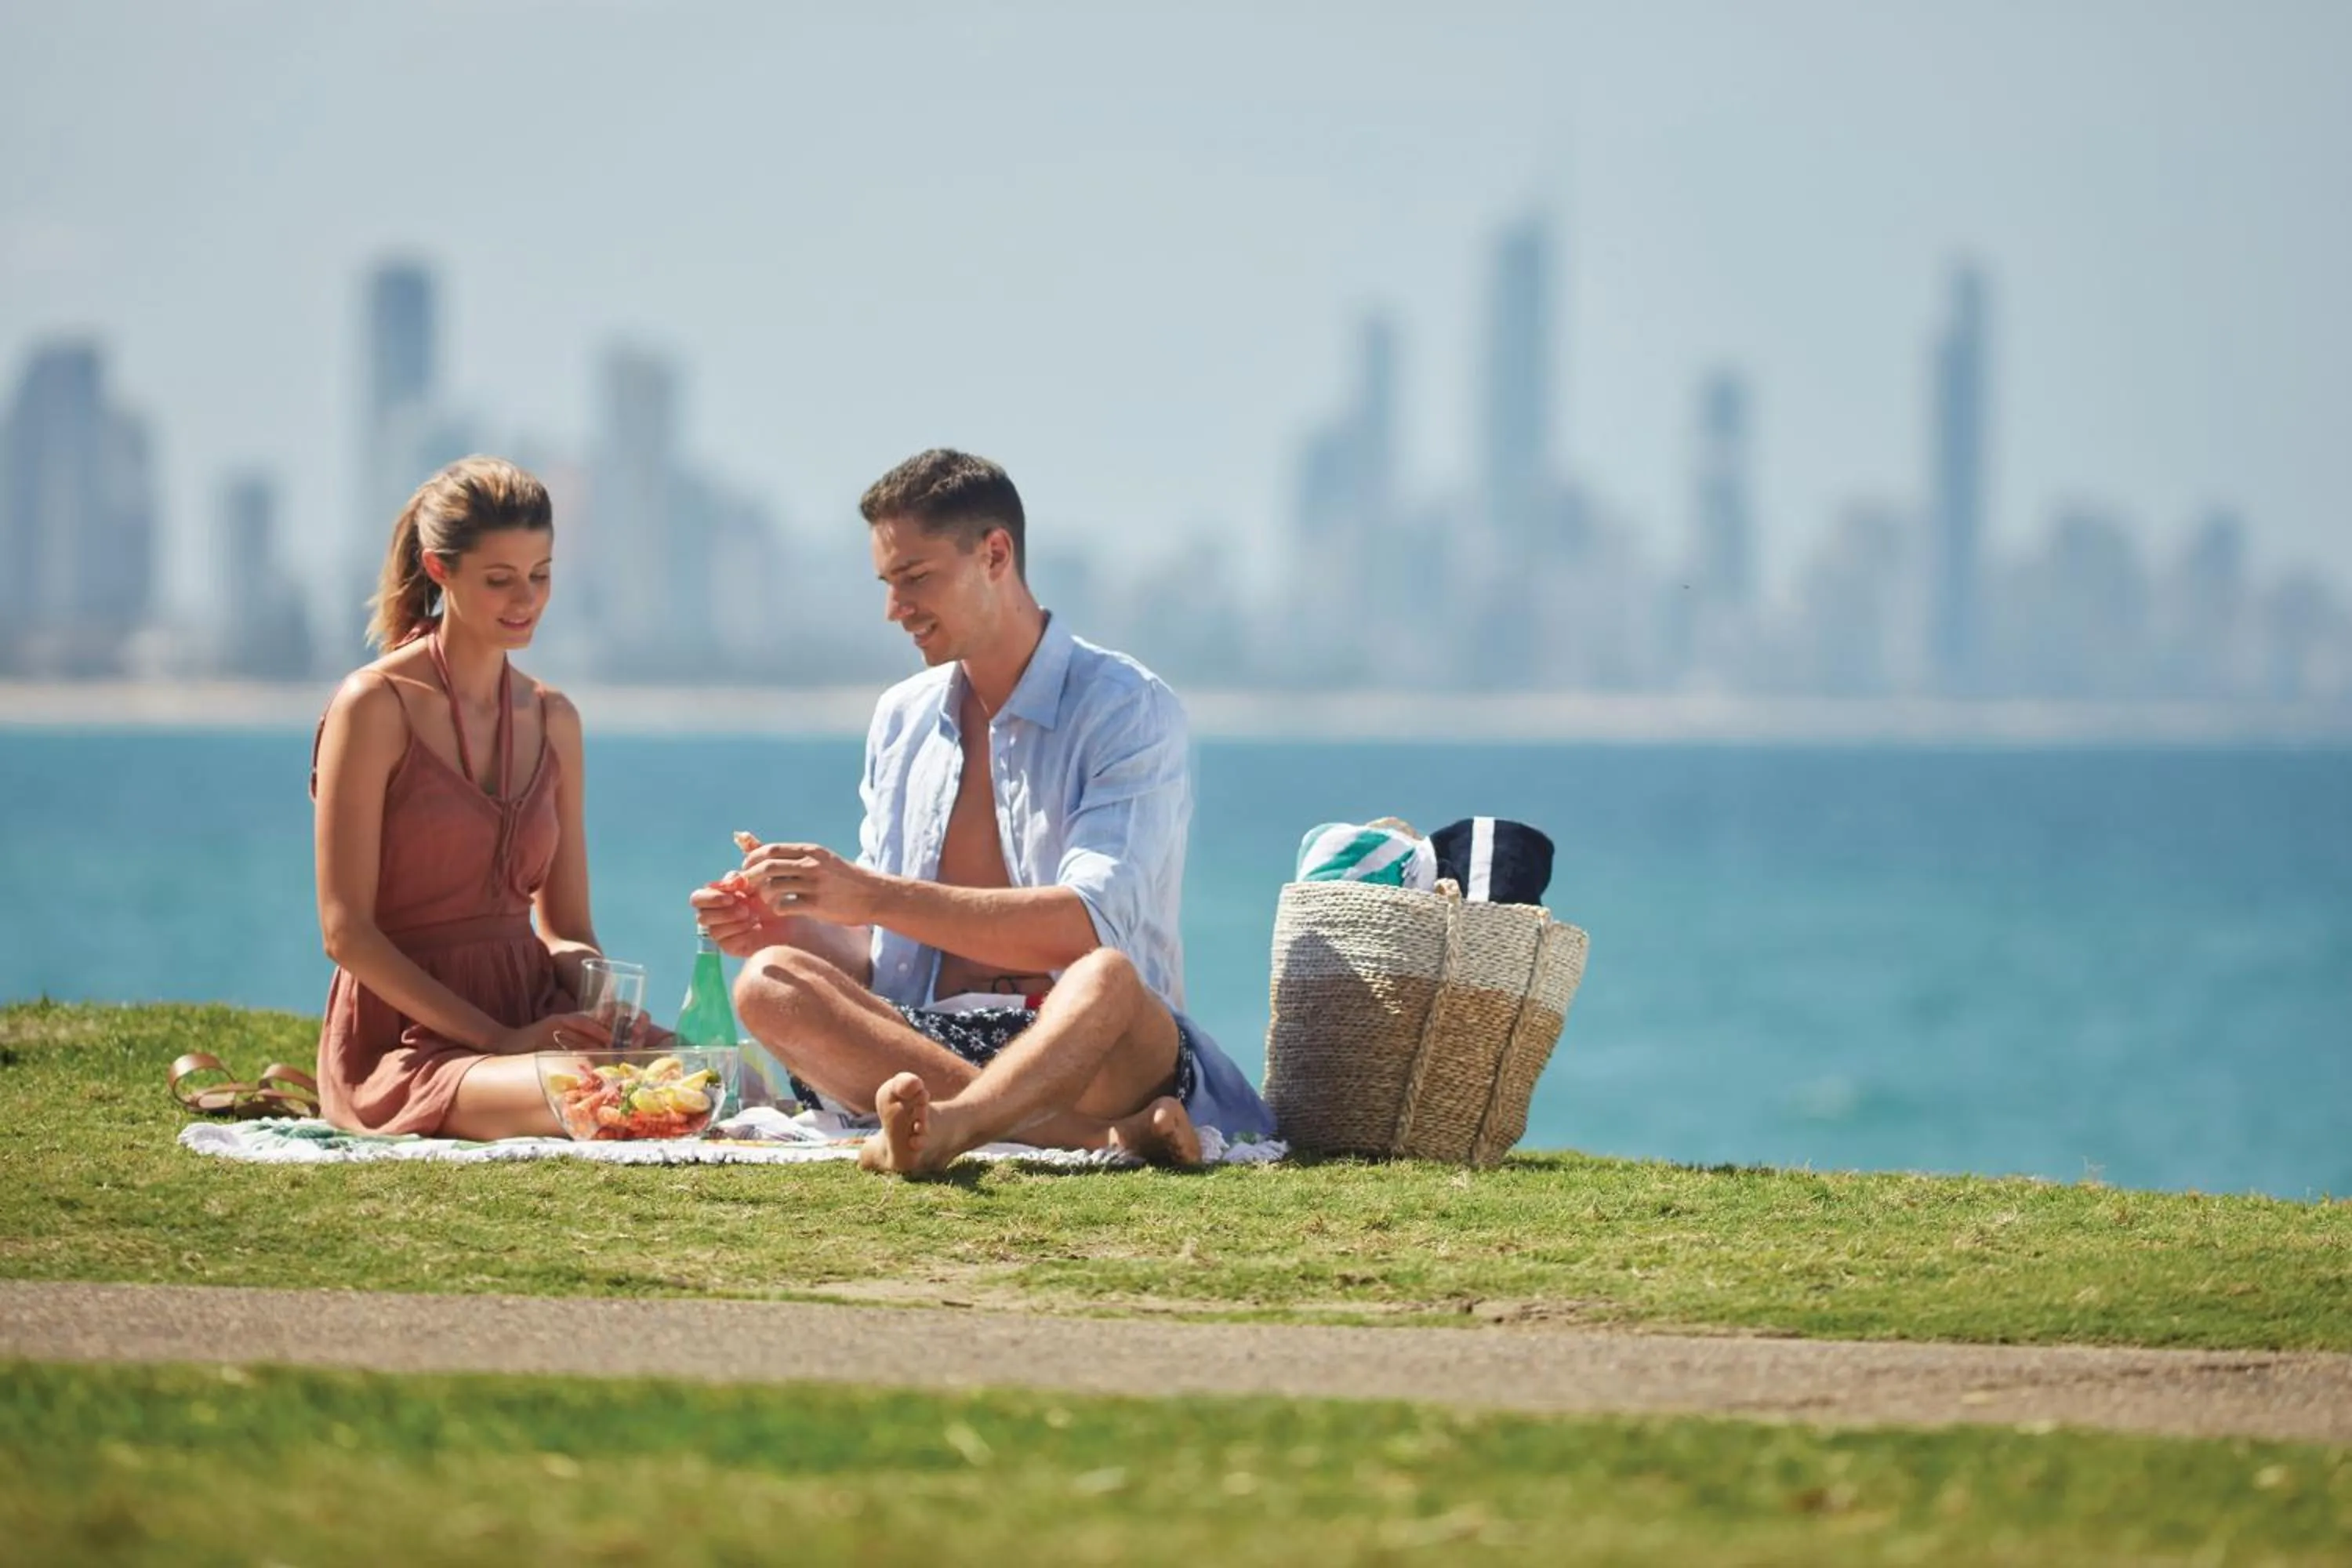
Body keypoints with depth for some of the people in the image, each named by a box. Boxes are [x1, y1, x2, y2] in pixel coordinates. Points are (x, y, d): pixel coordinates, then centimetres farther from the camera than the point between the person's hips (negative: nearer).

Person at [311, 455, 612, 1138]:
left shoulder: (553, 721, 15)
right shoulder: (376, 706, -5)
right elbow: (346, 930, -10)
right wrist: (499, 1039, -17)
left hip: (532, 1011, 6)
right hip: (405, 1037, -6)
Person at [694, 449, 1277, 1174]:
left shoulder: (1129, 708, -2)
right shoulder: (901, 720, 18)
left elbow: (1089, 929, -17)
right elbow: (872, 958, 19)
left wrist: (874, 897, -22)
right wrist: (788, 926, -5)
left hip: (1095, 1052, -5)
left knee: (1109, 981, -38)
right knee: (769, 984, -24)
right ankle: (1099, 1137, -38)